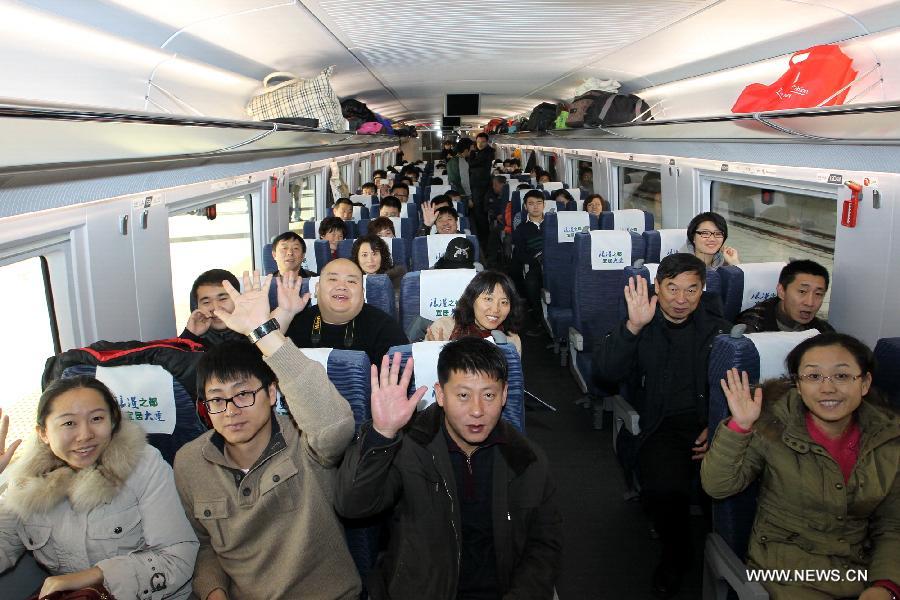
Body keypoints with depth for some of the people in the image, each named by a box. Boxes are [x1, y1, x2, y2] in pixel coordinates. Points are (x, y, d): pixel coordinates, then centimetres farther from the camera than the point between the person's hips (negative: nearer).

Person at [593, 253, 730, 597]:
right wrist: (633, 327, -25)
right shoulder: (641, 324, 2)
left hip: (709, 423, 2)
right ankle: (676, 556, 4)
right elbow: (604, 373, -14)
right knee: (664, 490, -29)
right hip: (660, 425, -2)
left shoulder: (715, 325, 10)